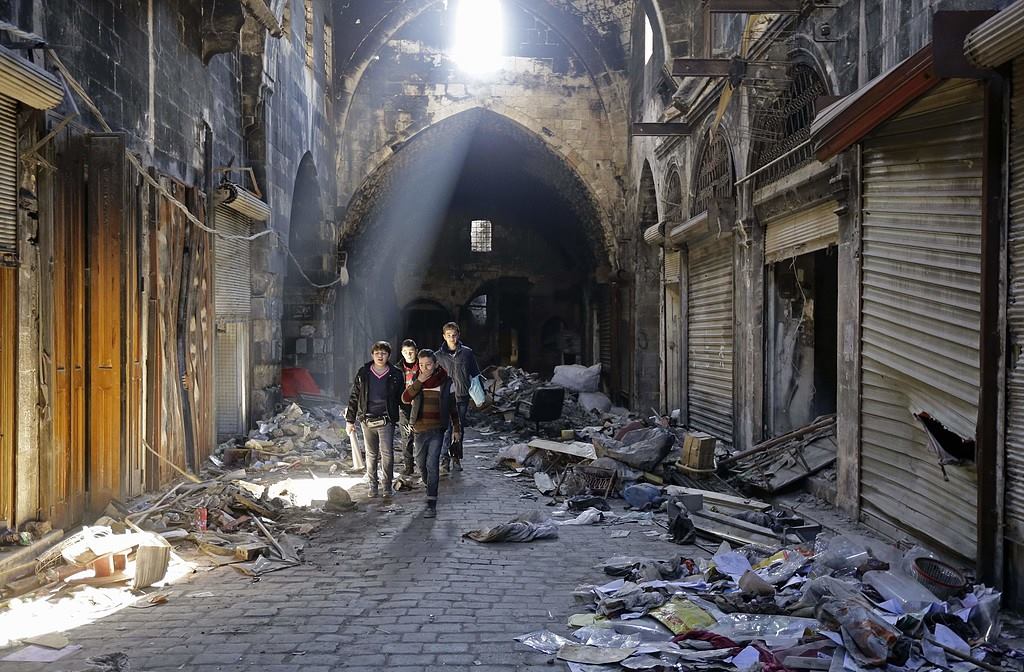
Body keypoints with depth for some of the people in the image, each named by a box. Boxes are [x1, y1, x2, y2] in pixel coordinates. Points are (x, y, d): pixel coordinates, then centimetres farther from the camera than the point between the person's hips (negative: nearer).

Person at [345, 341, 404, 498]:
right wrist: (350, 420, 6)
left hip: (386, 420, -2)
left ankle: (388, 485, 7)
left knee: (387, 454, -5)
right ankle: (373, 485, 19)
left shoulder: (395, 374, 2)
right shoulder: (363, 373, 4)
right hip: (367, 420, 2)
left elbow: (402, 398, 8)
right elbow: (354, 397, 8)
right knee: (371, 454, 9)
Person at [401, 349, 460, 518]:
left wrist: (456, 428, 11)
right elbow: (405, 398, -12)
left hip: (437, 429, -4)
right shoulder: (417, 380, 3)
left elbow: (452, 406, 8)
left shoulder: (445, 381, -2)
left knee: (432, 464, -13)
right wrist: (419, 381, -21)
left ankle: (432, 503, -13)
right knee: (421, 463, 15)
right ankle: (429, 489, 41)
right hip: (419, 428, 4)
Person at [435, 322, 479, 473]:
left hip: (462, 397, 1)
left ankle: (456, 458, 19)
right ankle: (445, 458, -2)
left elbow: (475, 374, 9)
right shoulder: (439, 355, 1)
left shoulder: (467, 352, 2)